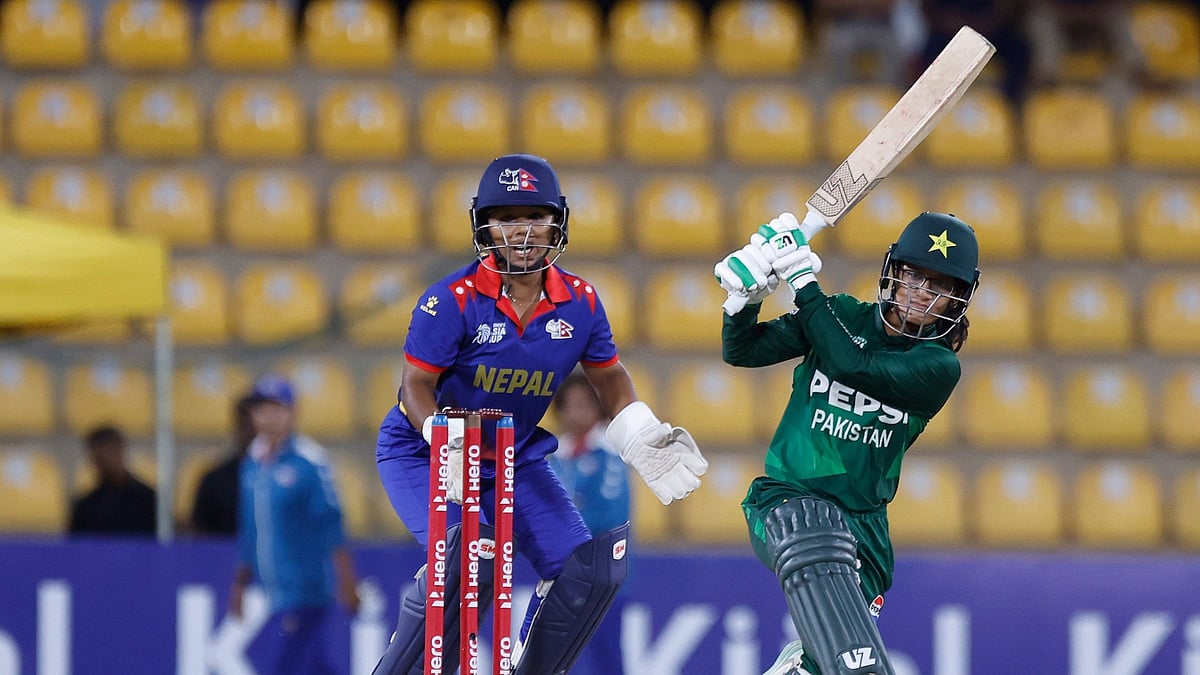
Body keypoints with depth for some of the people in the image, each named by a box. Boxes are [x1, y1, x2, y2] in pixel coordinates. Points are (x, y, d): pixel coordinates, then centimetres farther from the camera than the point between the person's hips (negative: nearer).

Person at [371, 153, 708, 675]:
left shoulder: (578, 302, -7)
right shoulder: (454, 299, -21)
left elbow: (608, 377, 10)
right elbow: (417, 385, -19)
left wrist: (643, 440, -3)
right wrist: (447, 441, -36)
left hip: (517, 455, 6)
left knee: (589, 570, -5)